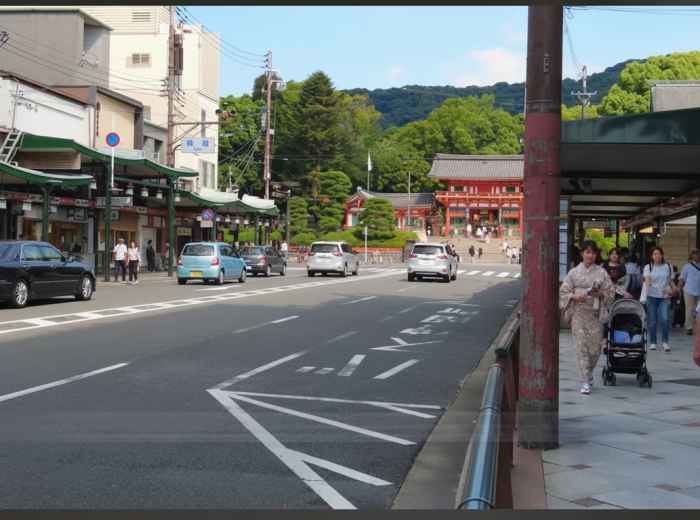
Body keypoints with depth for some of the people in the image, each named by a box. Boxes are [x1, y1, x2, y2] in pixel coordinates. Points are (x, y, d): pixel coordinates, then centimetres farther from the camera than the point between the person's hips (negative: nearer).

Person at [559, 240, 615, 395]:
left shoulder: (601, 272, 4)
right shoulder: (574, 272, 3)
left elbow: (610, 292, 6)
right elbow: (563, 292, 3)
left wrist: (600, 293, -13)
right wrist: (574, 297, -14)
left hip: (595, 313, 1)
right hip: (579, 313, -1)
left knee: (595, 346, 4)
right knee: (581, 347, -5)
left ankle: (589, 372, 33)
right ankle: (585, 382, -2)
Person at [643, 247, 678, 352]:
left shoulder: (668, 267, 8)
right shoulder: (648, 267, 3)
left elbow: (671, 281, 15)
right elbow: (647, 280, -10)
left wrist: (673, 289, -2)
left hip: (664, 297, 0)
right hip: (652, 296, 0)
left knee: (664, 319, -13)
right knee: (652, 321, 3)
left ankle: (665, 342, -2)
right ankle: (652, 342, 14)